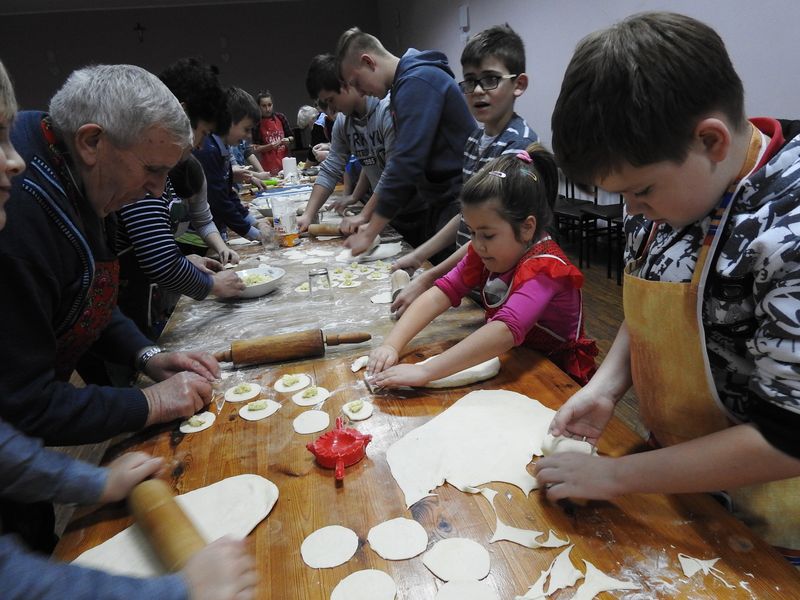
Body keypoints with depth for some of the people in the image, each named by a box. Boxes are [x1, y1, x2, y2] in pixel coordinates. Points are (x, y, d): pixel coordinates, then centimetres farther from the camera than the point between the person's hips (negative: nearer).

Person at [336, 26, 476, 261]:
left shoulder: (416, 83, -16)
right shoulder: (405, 83, 15)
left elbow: (407, 164, -23)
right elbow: (405, 160, 17)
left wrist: (369, 234, -17)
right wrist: (374, 224, 12)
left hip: (460, 203, -10)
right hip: (442, 201, 10)